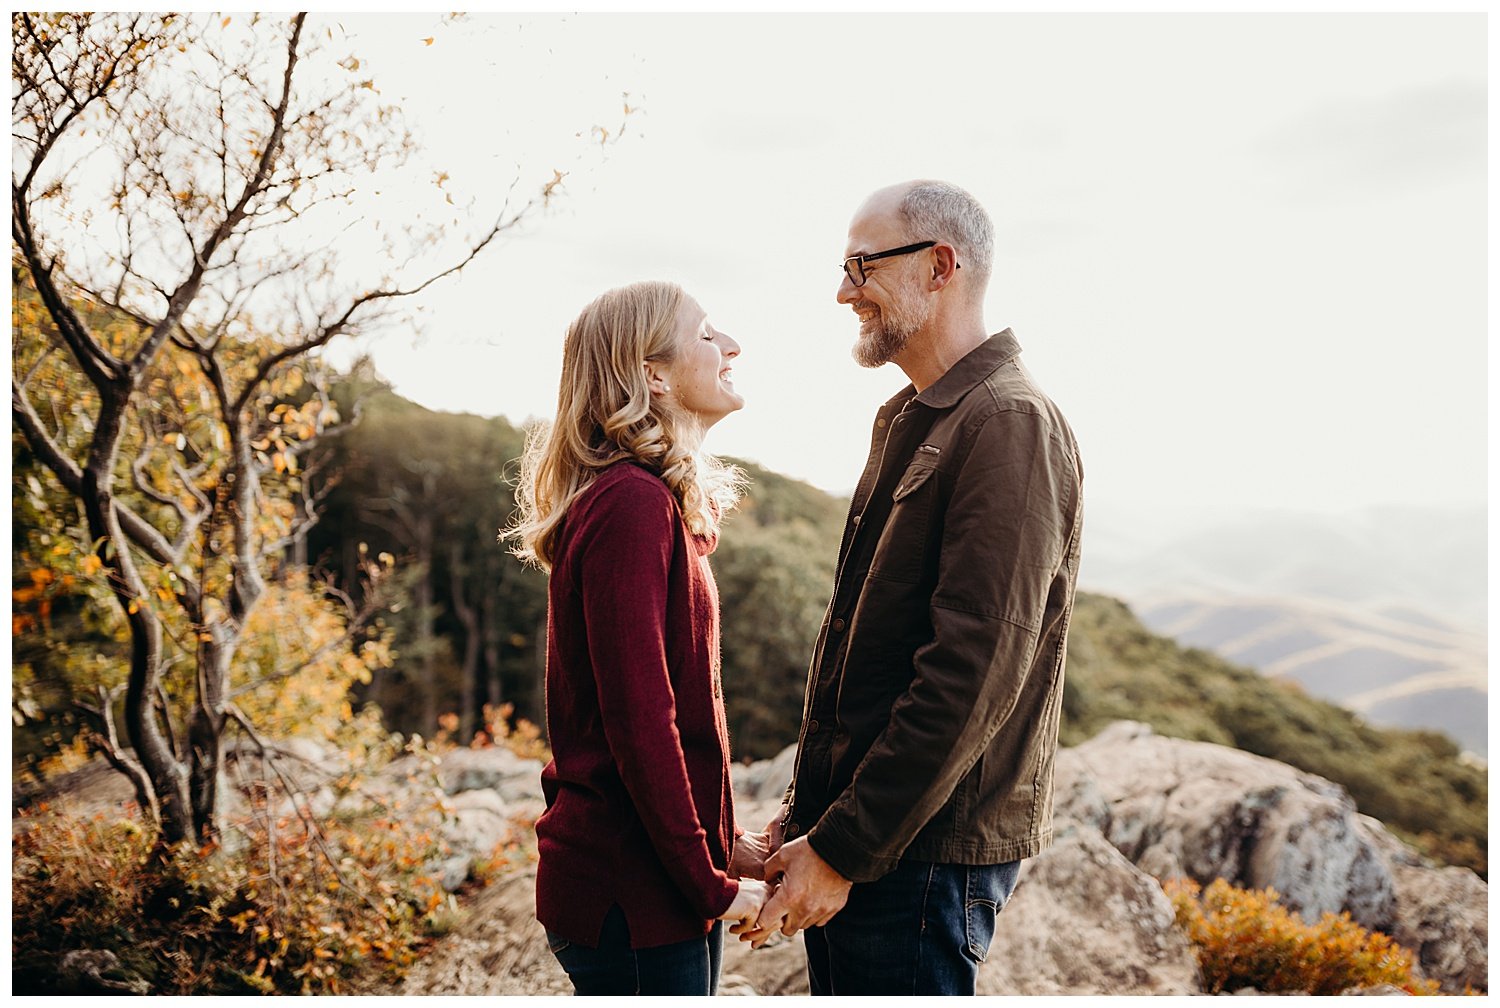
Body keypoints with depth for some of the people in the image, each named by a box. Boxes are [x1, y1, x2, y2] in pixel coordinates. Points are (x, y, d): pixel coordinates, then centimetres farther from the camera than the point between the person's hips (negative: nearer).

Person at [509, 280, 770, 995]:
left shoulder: (648, 501, 11)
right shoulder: (633, 504, -18)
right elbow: (639, 721, -22)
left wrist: (716, 859, 12)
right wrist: (709, 884, -14)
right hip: (632, 894, -9)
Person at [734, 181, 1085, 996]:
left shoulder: (1009, 426, -15)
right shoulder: (908, 422, 16)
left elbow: (974, 677, -22)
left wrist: (843, 848, -19)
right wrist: (804, 814, 15)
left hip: (924, 856, -9)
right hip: (851, 844, 9)